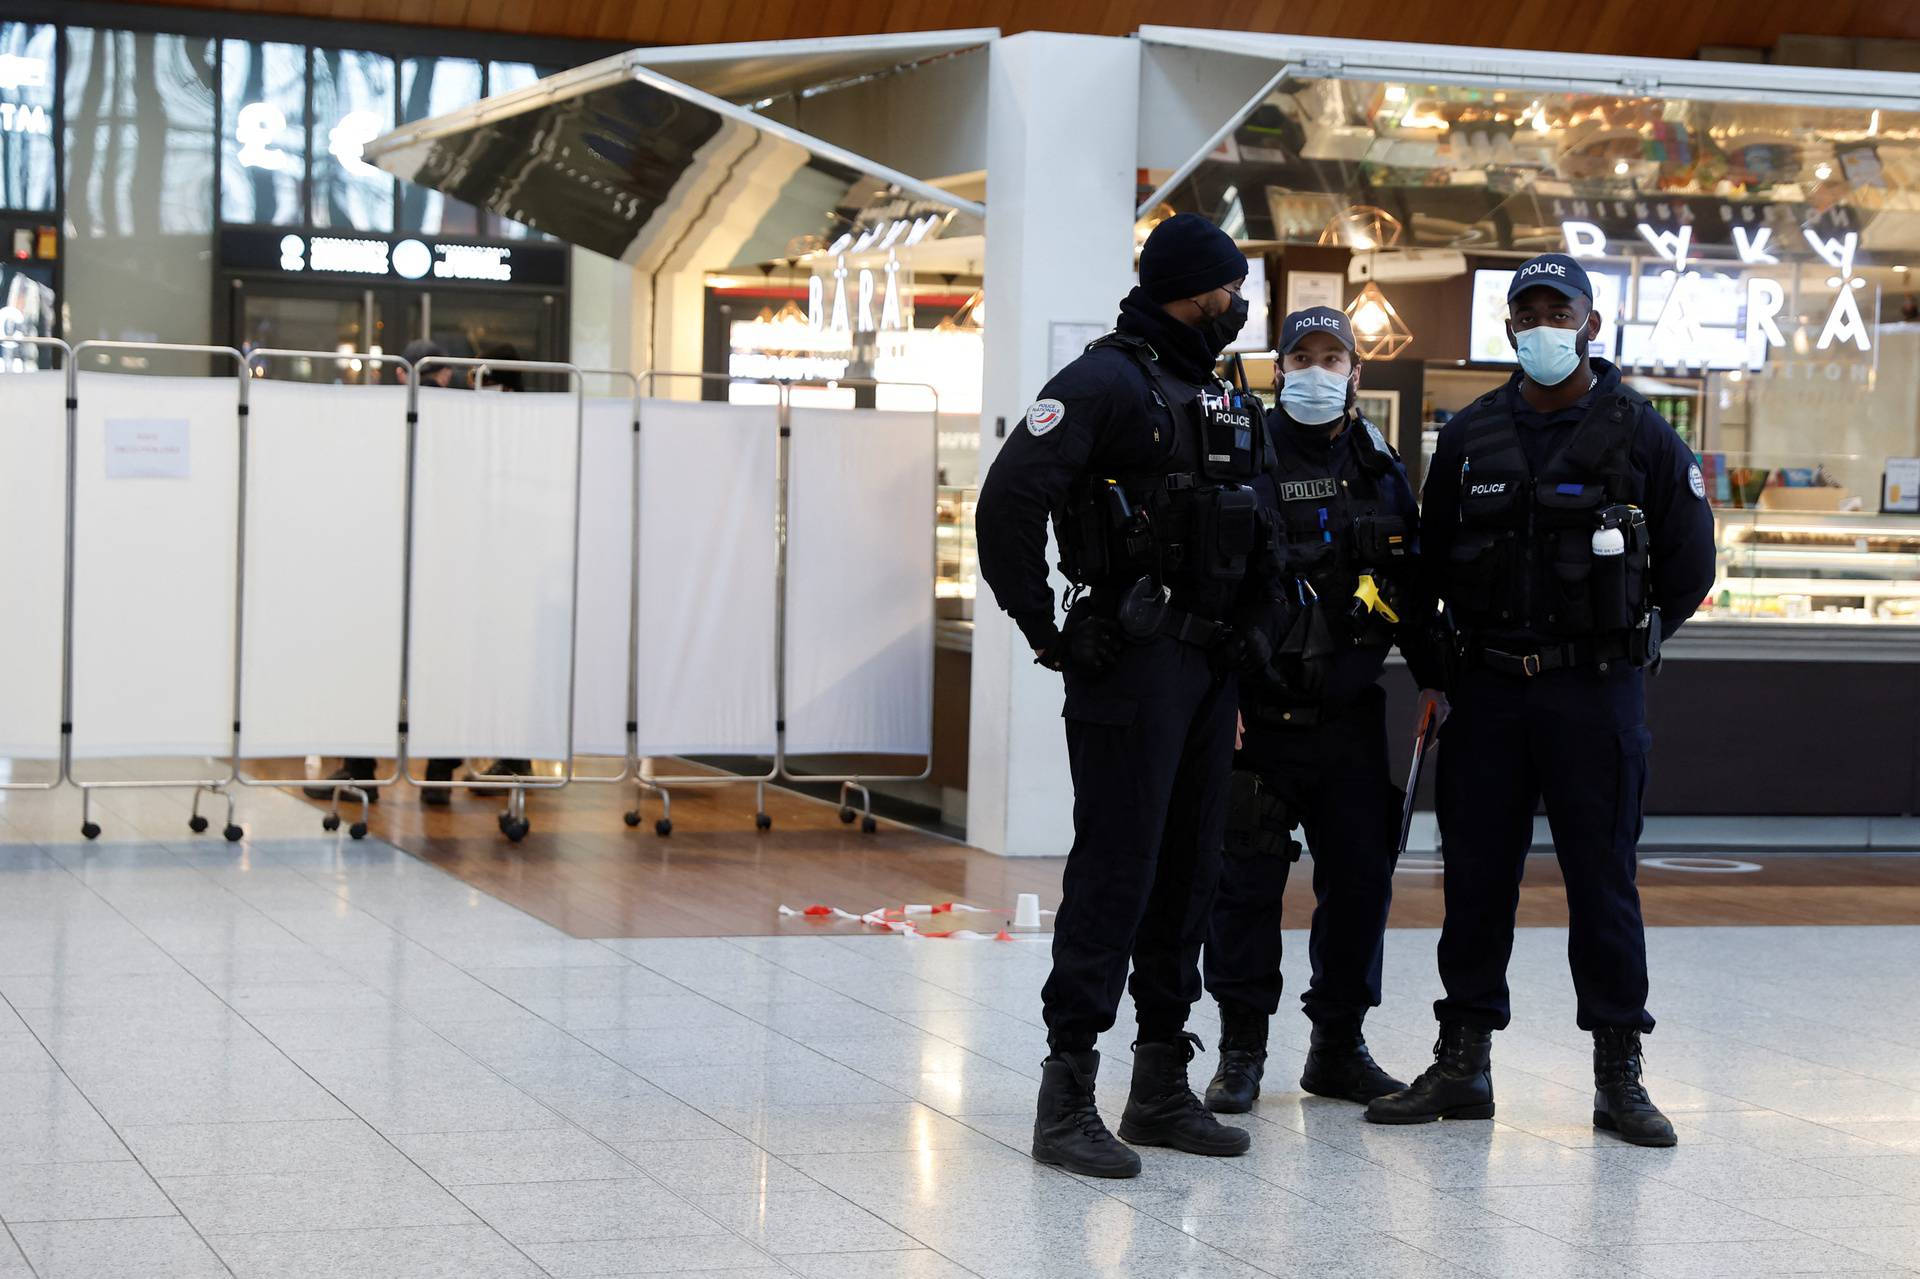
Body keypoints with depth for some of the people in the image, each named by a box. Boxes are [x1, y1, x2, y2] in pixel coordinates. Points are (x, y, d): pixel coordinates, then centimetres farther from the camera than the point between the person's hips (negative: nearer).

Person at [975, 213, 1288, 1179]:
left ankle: (1162, 1088, 19)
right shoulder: (1105, 383, -10)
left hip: (1208, 665, 8)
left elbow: (1256, 541, 24)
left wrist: (1253, 640, 13)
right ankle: (1066, 1096, -7)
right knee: (1116, 871, -10)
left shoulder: (1224, 400, 18)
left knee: (1188, 872, 11)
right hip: (1129, 663, -8)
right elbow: (1009, 499, -20)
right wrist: (1042, 630, -15)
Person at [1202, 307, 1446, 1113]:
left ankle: (1339, 1046, 19)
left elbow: (1413, 588, 17)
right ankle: (1241, 1052, 10)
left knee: (1362, 876, 6)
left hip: (1351, 713, 4)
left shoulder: (1379, 470, 11)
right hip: (1260, 708, -4)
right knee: (1247, 880, -1)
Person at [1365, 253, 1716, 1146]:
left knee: (1603, 880, -1)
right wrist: (1487, 640, 11)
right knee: (1476, 876, 6)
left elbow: (1688, 569, 4)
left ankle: (1618, 1075, 6)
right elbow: (1435, 561, 17)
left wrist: (1616, 641, 5)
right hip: (1487, 688, 3)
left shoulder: (1639, 434, -1)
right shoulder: (1470, 436, 8)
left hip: (1596, 694, -3)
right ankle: (1462, 1063, 14)